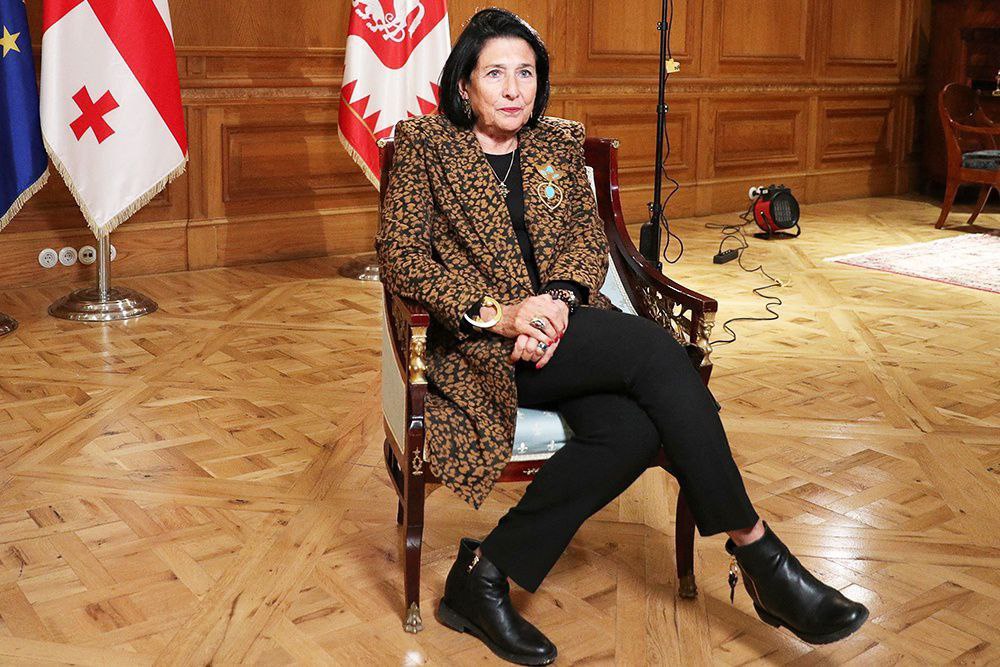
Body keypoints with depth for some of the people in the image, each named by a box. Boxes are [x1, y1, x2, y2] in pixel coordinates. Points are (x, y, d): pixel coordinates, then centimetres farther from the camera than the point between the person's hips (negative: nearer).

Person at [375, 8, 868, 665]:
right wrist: (496, 311, -18)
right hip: (481, 342, -5)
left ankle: (486, 572, -16)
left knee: (634, 428, -28)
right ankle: (758, 551, -18)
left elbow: (589, 236, 12)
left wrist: (558, 298, -11)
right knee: (655, 348, -27)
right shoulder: (426, 144, 3)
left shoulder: (559, 142, 17)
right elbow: (401, 254, -5)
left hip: (561, 324, 5)